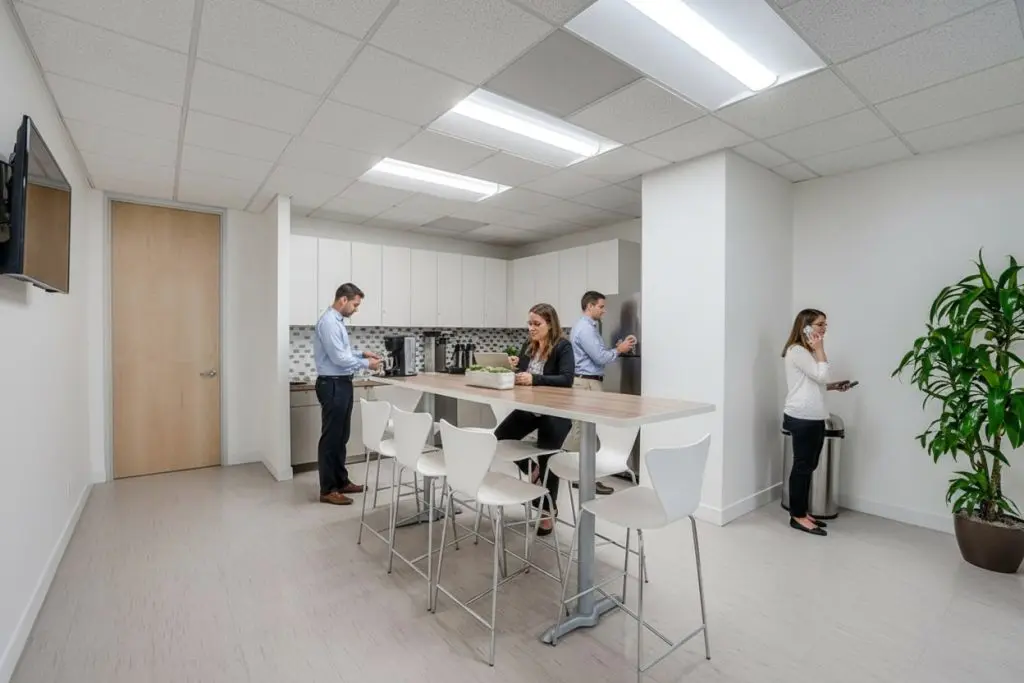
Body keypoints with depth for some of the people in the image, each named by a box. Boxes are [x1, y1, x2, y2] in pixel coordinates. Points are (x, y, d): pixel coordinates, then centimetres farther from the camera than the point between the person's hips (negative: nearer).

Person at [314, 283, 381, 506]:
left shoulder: (337, 321, 15)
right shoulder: (329, 322, -18)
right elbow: (338, 358, -23)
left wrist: (361, 354, 9)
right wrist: (366, 364, -12)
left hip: (342, 384, 11)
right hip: (332, 385, -11)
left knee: (341, 436, 16)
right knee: (331, 437, -3)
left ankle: (341, 481, 26)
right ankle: (328, 490, 7)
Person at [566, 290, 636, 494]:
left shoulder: (587, 326, 18)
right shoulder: (585, 328, -16)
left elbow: (597, 355, 19)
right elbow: (600, 357, -18)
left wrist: (617, 348, 10)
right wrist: (619, 350, -4)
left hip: (585, 382, 11)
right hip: (587, 383, -11)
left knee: (579, 429, 12)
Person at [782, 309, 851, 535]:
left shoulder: (808, 351, 18)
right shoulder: (796, 351, -12)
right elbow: (821, 375, -17)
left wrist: (834, 386, 9)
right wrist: (820, 348, -11)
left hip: (813, 418, 9)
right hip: (802, 418, -9)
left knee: (808, 466, 13)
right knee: (802, 466, -3)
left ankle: (802, 512, 22)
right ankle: (798, 516, 7)